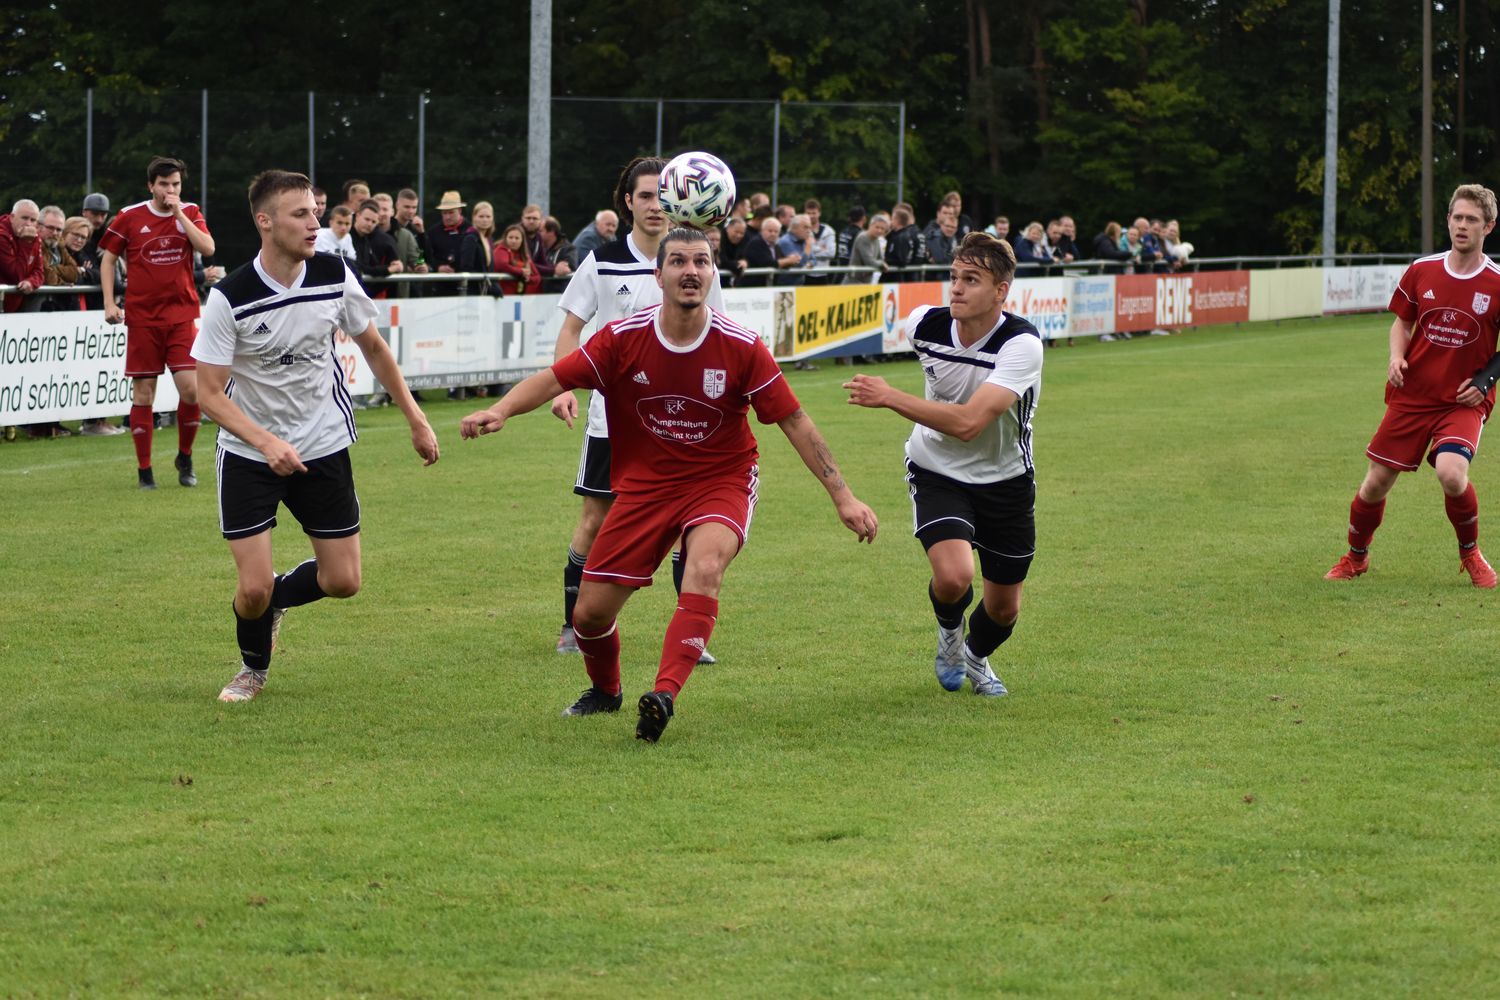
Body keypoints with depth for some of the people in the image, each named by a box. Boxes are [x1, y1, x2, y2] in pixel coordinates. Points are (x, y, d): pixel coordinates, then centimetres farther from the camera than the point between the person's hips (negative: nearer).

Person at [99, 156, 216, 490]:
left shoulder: (190, 214, 4)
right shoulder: (129, 217, 0)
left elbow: (208, 248, -11)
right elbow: (108, 258, 7)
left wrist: (179, 214, -14)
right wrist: (109, 303, -1)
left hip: (181, 314, 1)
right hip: (142, 316, -1)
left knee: (190, 387, -10)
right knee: (143, 393, 0)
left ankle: (185, 458, 13)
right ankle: (144, 469, 9)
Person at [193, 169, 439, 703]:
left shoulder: (335, 277, -10)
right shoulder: (229, 299, -21)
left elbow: (373, 347, 8)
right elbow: (210, 393, -17)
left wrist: (415, 419, 9)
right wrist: (267, 442, -31)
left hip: (323, 445, 3)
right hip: (249, 454, -3)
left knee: (342, 581, 2)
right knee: (254, 587, -9)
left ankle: (275, 596, 35)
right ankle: (253, 668, 23)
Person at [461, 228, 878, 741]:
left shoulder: (741, 347, -13)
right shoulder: (624, 338, -10)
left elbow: (793, 421, -7)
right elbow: (553, 379, -8)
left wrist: (842, 496, -7)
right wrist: (500, 411, -27)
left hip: (720, 482, -2)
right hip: (643, 483, 2)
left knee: (705, 566, -35)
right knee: (590, 614, 1)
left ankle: (665, 695, -40)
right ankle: (604, 689, 35)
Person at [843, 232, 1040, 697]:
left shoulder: (1022, 344, -29)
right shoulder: (925, 324, -16)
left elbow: (968, 422, -38)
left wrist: (889, 397, -38)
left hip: (1004, 479, -1)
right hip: (937, 469, 1)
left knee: (1004, 608, 11)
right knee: (953, 576, -25)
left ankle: (976, 656, 47)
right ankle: (948, 632, 12)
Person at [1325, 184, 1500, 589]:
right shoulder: (1422, 271, 0)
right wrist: (1397, 356, -4)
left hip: (1463, 401, -3)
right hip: (1412, 395, 3)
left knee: (1451, 473, -27)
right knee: (1376, 481, 3)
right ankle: (1356, 557, 30)